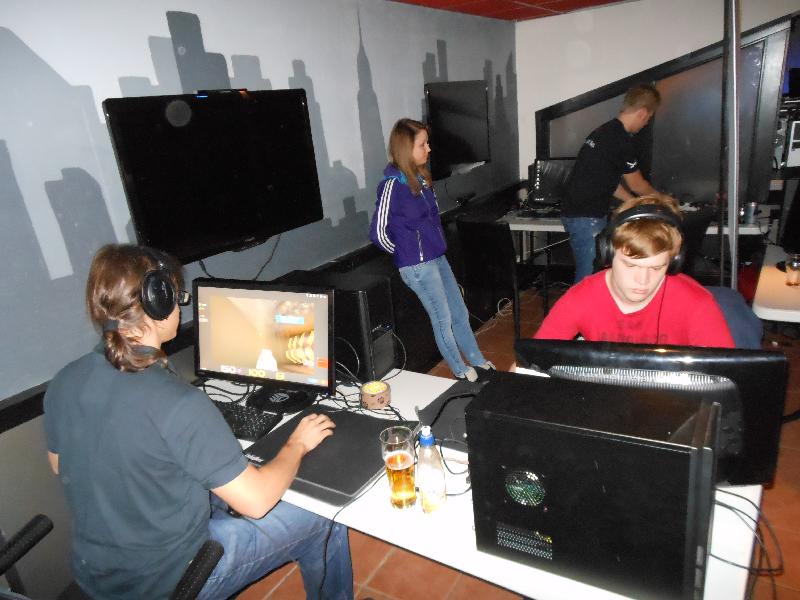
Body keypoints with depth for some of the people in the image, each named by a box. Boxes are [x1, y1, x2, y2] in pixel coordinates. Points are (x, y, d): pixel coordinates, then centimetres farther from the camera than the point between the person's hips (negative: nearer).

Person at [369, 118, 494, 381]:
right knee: (443, 321, 6)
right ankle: (462, 372, 25)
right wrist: (406, 254, -4)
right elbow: (378, 233, -17)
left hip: (437, 258, 8)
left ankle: (478, 363, 33)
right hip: (418, 266, -8)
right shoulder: (393, 184, -17)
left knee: (460, 313, 17)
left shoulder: (420, 176, 7)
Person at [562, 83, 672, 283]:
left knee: (587, 274, 16)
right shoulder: (622, 140, -15)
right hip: (587, 218, -10)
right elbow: (636, 184, -1)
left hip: (576, 212, 10)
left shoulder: (605, 130, 15)